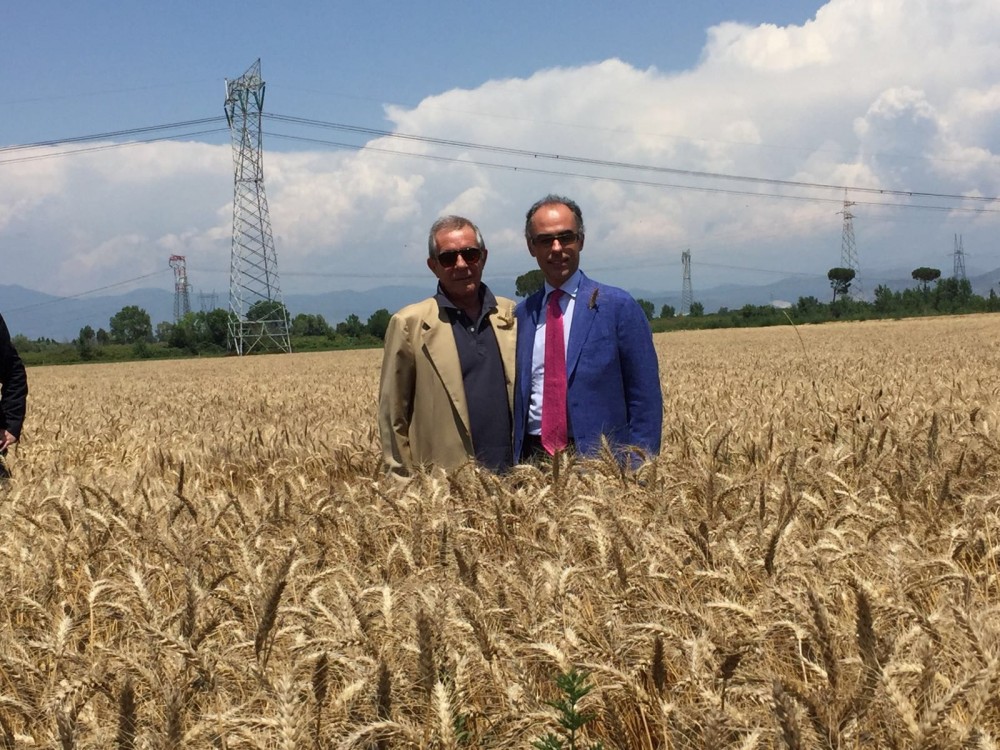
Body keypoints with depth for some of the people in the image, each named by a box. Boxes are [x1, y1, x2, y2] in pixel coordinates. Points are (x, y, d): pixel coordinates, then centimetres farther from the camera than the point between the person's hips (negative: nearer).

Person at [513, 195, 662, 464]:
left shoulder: (619, 306, -3)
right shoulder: (522, 315, 10)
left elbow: (645, 401, -3)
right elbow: (516, 396, 14)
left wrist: (639, 471, -10)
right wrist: (513, 464, 3)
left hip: (600, 461, -3)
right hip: (532, 459, 3)